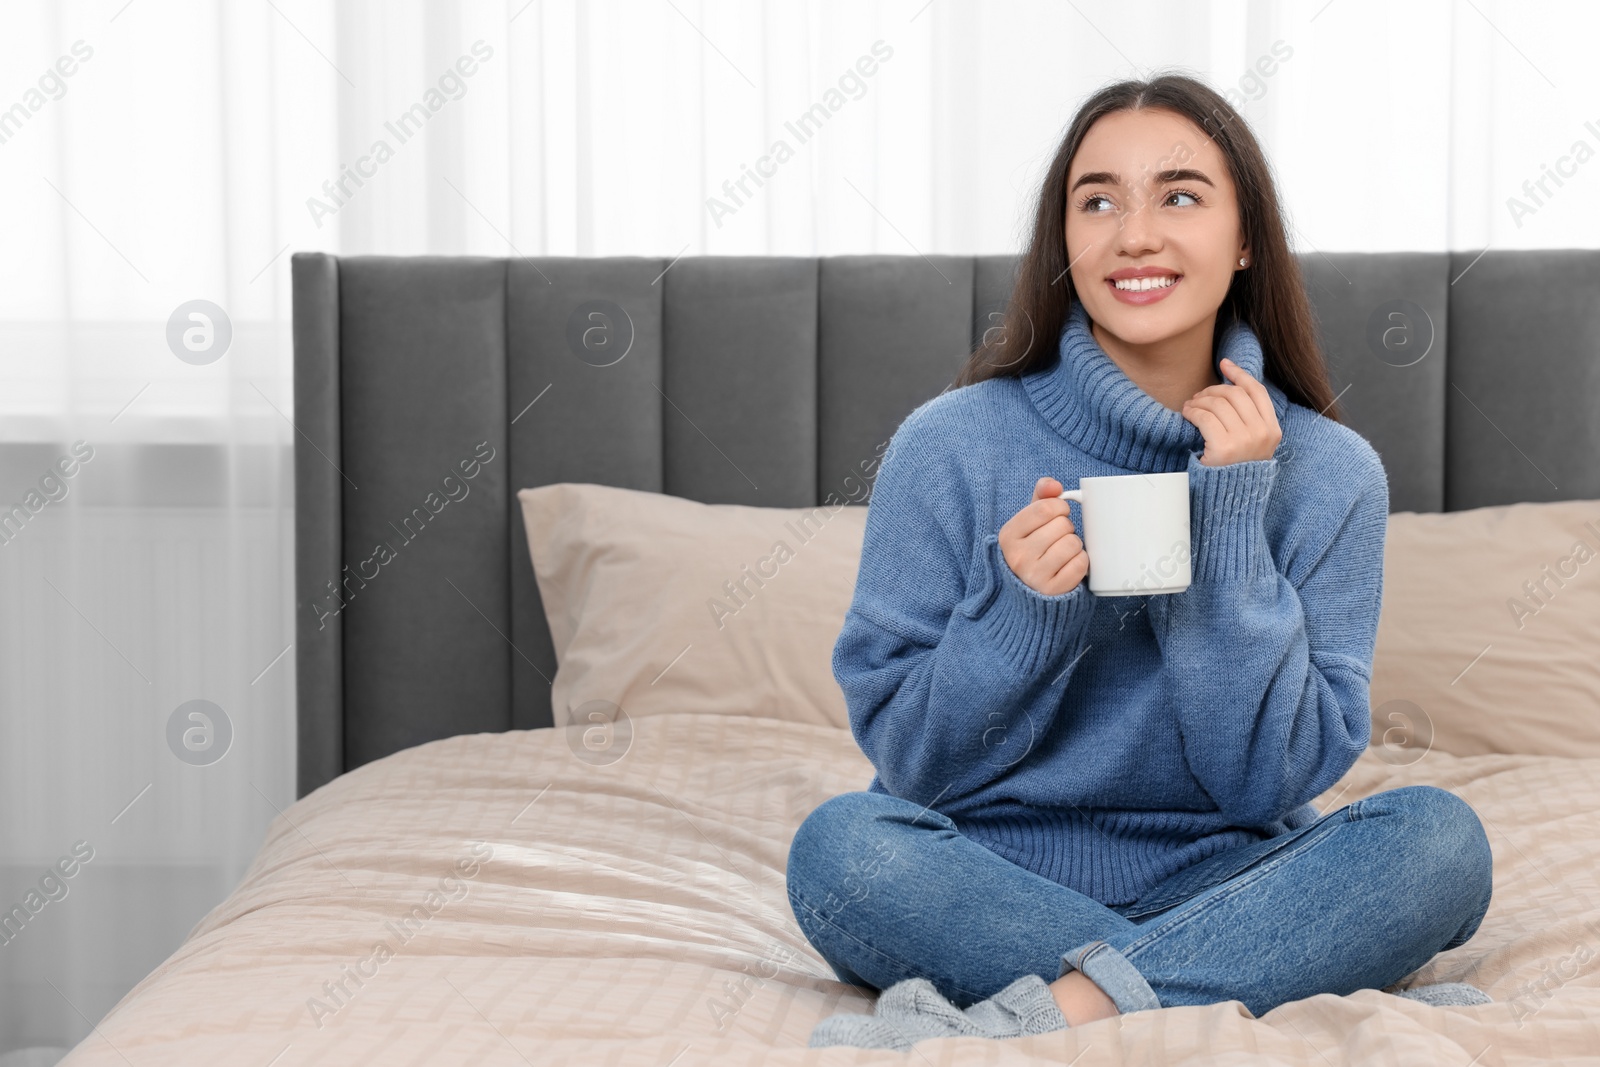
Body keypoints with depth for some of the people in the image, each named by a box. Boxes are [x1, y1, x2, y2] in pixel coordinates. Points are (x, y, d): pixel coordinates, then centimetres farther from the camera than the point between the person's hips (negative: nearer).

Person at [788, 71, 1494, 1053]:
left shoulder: (1329, 472, -3)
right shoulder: (951, 447, -6)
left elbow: (1276, 781, -8)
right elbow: (906, 759, -5)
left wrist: (1229, 523, -15)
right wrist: (1020, 611, -22)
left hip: (1222, 884, 1)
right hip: (992, 885, 0)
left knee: (1439, 836, -25)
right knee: (842, 842, -31)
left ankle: (1032, 1017, -28)